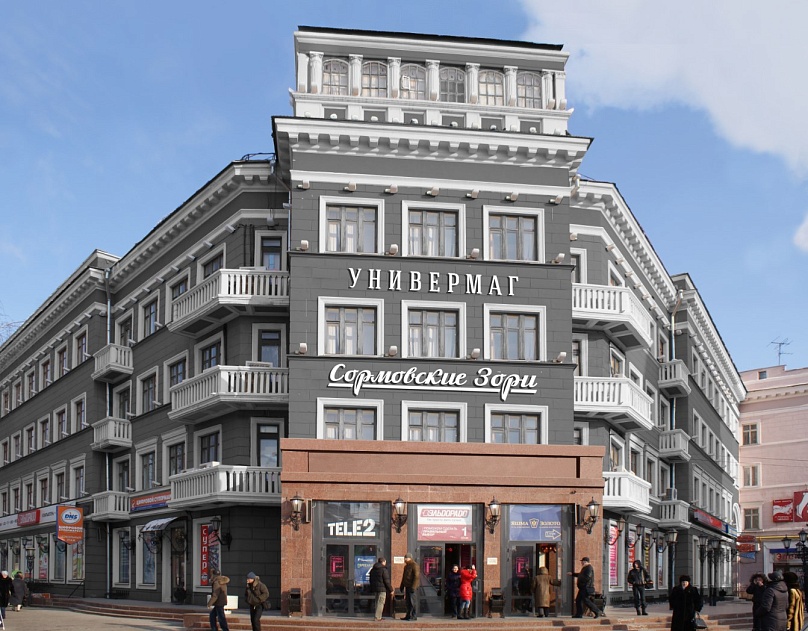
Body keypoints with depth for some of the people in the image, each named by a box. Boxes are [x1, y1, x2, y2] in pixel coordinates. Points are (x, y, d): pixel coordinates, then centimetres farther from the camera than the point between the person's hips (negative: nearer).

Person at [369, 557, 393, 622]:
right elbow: (387, 581, -14)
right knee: (380, 603, -4)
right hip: (382, 588, -8)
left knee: (378, 602, 16)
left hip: (375, 587, 8)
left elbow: (371, 579, 20)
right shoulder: (384, 570, -13)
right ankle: (377, 618, -6)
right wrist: (391, 590, -7)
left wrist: (372, 588, 26)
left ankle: (378, 617, 20)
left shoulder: (373, 569, 13)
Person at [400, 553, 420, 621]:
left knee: (411, 601, -9)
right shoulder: (406, 566, 19)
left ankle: (414, 616, -6)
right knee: (407, 601, 10)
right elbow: (404, 576, 26)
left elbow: (416, 576, -16)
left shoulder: (414, 565, -10)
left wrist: (413, 587, -21)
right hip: (407, 586, 9)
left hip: (411, 586, -9)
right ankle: (408, 615, 15)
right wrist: (402, 586, 22)